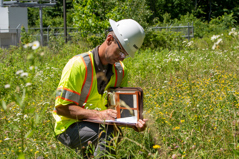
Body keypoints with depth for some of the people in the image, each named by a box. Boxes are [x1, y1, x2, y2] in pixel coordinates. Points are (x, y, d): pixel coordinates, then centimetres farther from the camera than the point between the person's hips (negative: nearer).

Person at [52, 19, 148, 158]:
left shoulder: (120, 71, 6)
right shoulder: (78, 65, -15)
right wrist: (98, 115, -27)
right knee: (110, 134, -31)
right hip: (71, 126, -7)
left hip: (102, 125, 7)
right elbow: (61, 107, -17)